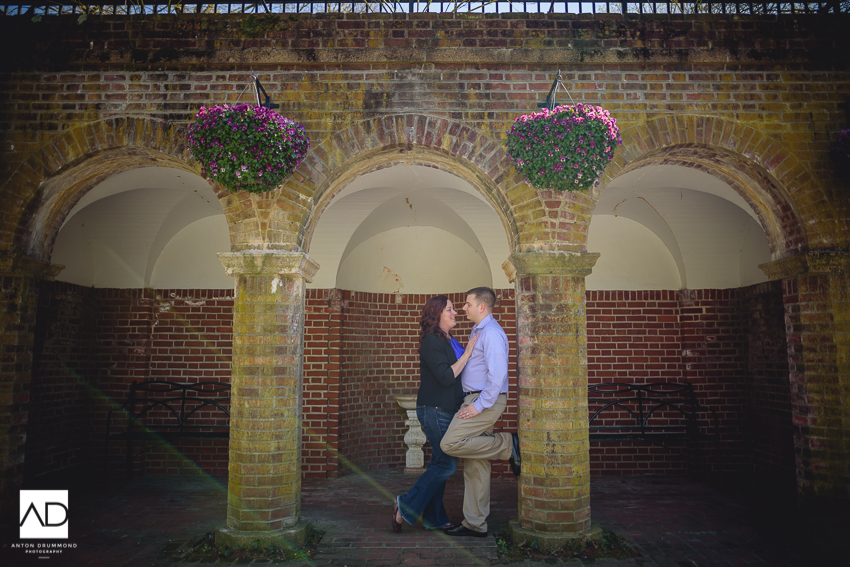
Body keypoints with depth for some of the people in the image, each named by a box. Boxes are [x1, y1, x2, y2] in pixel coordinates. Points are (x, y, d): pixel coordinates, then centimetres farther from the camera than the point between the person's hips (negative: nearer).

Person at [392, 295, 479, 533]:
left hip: (448, 411, 9)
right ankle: (407, 505, 4)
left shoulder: (450, 341, 14)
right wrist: (468, 353, -18)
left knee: (440, 464, 12)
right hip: (435, 411, -9)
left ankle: (434, 519, 21)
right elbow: (446, 377, -22)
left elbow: (457, 373, 21)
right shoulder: (431, 342, -15)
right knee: (446, 464, -7)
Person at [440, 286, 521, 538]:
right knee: (474, 466, 9)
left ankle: (508, 445, -5)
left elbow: (498, 374, -23)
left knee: (450, 444, -18)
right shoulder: (477, 332, 18)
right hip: (476, 401, 9)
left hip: (486, 401, -9)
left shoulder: (492, 333, -14)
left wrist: (479, 405, -22)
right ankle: (475, 524, 16)